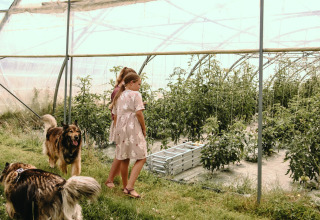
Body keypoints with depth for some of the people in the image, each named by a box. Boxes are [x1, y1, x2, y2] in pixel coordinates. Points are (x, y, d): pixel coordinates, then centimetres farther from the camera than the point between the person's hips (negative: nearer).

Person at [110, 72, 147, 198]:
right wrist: (144, 129, -3)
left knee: (124, 159, 14)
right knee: (141, 158, -5)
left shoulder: (119, 96, 17)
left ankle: (126, 187, 25)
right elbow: (139, 113, -14)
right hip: (133, 129, -8)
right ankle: (130, 187, -17)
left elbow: (115, 116, 17)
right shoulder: (135, 94, -5)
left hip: (120, 129, 8)